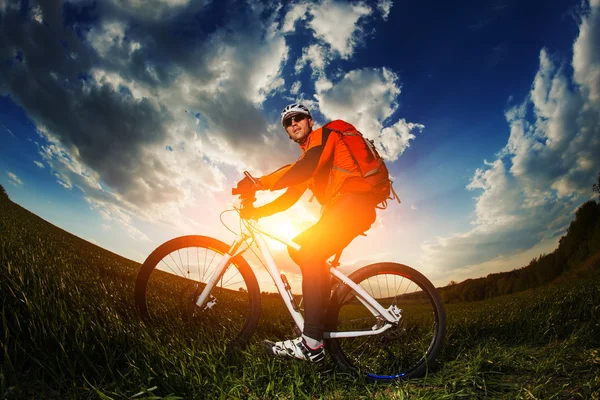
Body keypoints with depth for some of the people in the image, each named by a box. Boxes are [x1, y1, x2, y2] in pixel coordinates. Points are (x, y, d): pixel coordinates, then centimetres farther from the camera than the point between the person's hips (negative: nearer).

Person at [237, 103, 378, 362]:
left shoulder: (324, 135, 2)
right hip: (339, 210, 10)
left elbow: (306, 168, -20)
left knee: (310, 254, -25)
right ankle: (324, 320, 8)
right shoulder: (307, 158, 29)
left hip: (355, 202, -10)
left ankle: (311, 343, -28)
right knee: (299, 249, 6)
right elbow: (290, 197, 20)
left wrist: (260, 183, -24)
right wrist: (258, 210, 6)